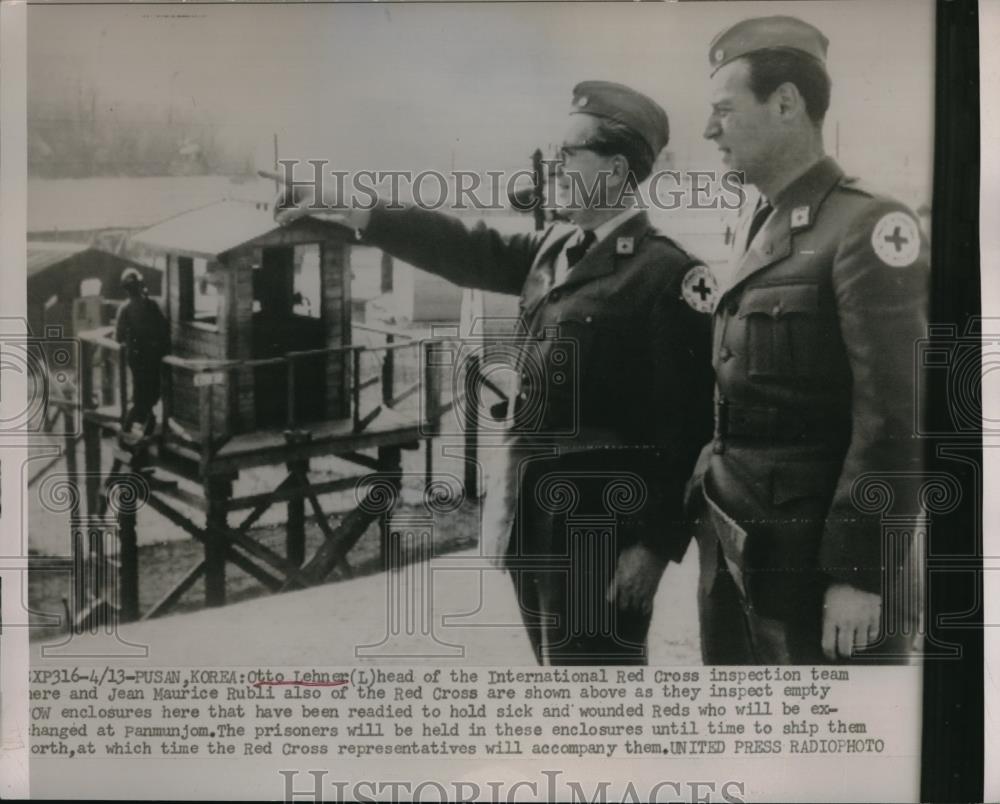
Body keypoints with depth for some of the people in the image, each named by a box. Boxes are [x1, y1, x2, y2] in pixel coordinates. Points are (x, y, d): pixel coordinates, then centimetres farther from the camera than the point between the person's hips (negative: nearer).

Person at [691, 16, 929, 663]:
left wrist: (859, 573, -18)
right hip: (730, 537, 8)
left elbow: (895, 419, -17)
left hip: (812, 548, -7)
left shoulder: (865, 226, -13)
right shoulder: (759, 223, 11)